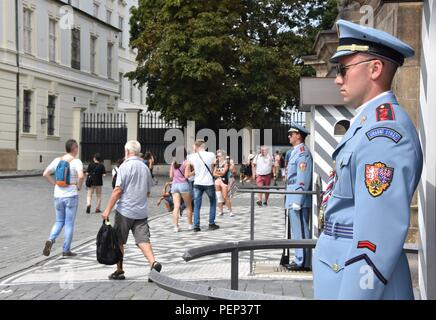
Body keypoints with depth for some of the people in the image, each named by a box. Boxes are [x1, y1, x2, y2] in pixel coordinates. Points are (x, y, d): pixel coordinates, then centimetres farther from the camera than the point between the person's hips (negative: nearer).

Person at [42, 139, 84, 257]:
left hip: (58, 195, 4)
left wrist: (55, 184, 9)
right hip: (71, 195, -4)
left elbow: (45, 174, 3)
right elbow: (81, 176, -25)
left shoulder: (57, 160, 5)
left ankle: (50, 240, -6)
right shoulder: (76, 162, -10)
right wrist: (79, 186, -8)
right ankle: (66, 250, 10)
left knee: (59, 221, 18)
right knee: (69, 223, 5)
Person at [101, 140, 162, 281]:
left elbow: (118, 190, -14)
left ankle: (119, 271, 17)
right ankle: (154, 263, -24)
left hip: (125, 210, -5)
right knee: (143, 240, -2)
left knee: (119, 242, 10)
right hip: (141, 211, 5)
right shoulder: (145, 168, 11)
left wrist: (108, 209, -11)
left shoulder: (125, 166, -8)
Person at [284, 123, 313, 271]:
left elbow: (303, 180, -20)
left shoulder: (302, 152, -14)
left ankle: (302, 262, 1)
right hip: (293, 200, 10)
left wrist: (298, 201, -22)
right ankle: (299, 259, 22)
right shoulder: (296, 151, 17)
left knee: (300, 231, -5)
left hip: (299, 199, -10)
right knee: (297, 231, 15)